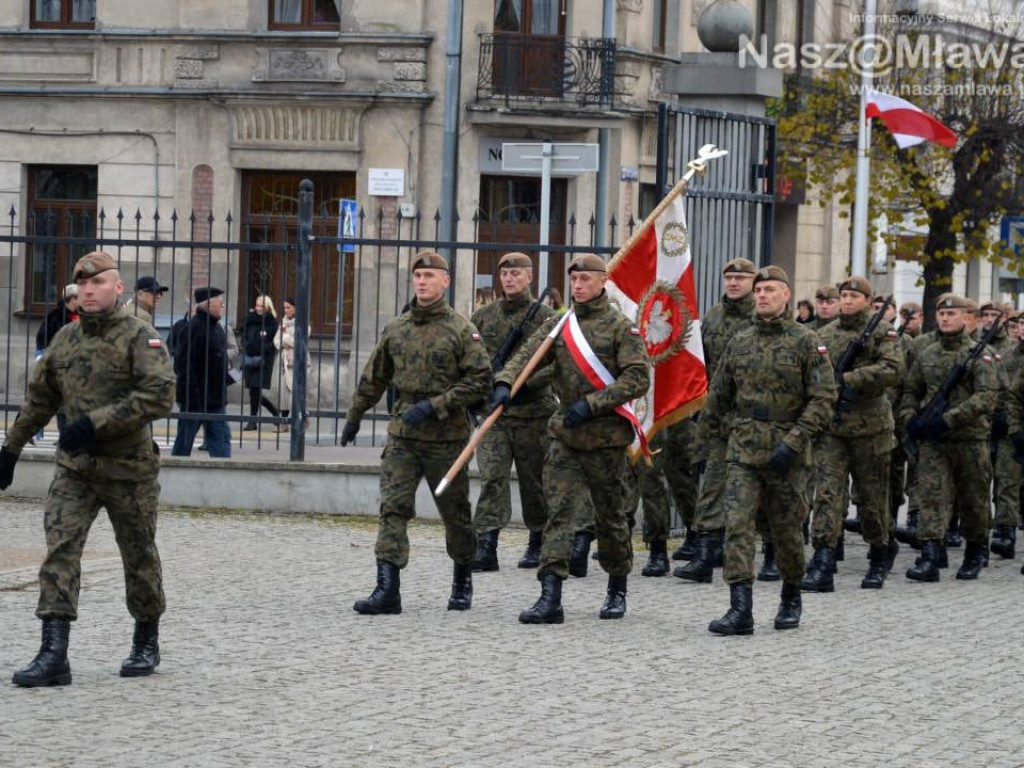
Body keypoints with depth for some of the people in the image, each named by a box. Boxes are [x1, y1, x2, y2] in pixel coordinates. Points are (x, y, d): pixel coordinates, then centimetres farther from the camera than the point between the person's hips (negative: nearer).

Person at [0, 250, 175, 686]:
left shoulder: (139, 337, -10)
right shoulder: (65, 339, 9)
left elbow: (159, 396, -22)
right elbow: (39, 398, 21)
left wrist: (97, 422, -25)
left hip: (128, 468, -4)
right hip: (74, 467, 4)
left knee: (139, 557, 10)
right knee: (59, 551, -10)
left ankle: (146, 643, 30)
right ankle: (53, 657, -16)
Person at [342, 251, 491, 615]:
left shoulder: (461, 330, -5)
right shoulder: (395, 329, 9)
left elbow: (480, 379, -12)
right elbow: (374, 378, 20)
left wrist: (435, 405, -18)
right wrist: (354, 417, 26)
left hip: (446, 438, -3)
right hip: (402, 436, 3)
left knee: (455, 513, 10)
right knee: (392, 508, -10)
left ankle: (462, 581, 31)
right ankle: (387, 589, -15)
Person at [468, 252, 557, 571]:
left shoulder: (545, 317, 0)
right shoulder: (483, 316, 10)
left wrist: (525, 383, -21)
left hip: (533, 413, -2)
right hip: (492, 413, 2)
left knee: (534, 481, 8)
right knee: (492, 477, -10)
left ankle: (537, 545, 23)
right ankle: (485, 547, -15)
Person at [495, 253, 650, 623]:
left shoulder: (621, 327, -4)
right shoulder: (559, 325, 9)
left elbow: (638, 378, -12)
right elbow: (527, 354, -1)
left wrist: (592, 403, -19)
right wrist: (504, 382, -22)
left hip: (606, 438, -3)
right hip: (565, 437, 3)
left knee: (610, 517, 9)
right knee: (559, 513, -8)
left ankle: (617, 591, 28)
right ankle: (550, 598, -14)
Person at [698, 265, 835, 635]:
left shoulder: (806, 342, -4)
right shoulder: (739, 342, 9)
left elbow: (823, 398, -9)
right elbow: (718, 396, 18)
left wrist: (793, 441, -17)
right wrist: (704, 440, 18)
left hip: (787, 453, -3)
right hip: (742, 449, 3)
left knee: (786, 529, 8)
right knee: (737, 524, -11)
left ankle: (791, 600, 29)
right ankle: (740, 609, -15)